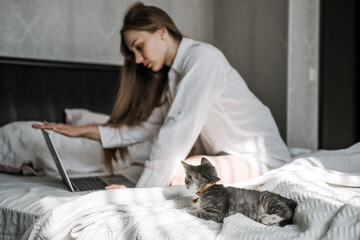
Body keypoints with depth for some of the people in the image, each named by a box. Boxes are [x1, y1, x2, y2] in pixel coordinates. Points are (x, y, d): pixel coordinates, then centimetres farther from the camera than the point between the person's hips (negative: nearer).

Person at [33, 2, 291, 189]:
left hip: (260, 157, -9)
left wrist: (140, 192, -27)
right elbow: (147, 126, 7)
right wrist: (83, 131, 1)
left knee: (175, 175, -29)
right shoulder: (171, 76, 11)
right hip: (224, 154, 9)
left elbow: (178, 131, -26)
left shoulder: (201, 57, -18)